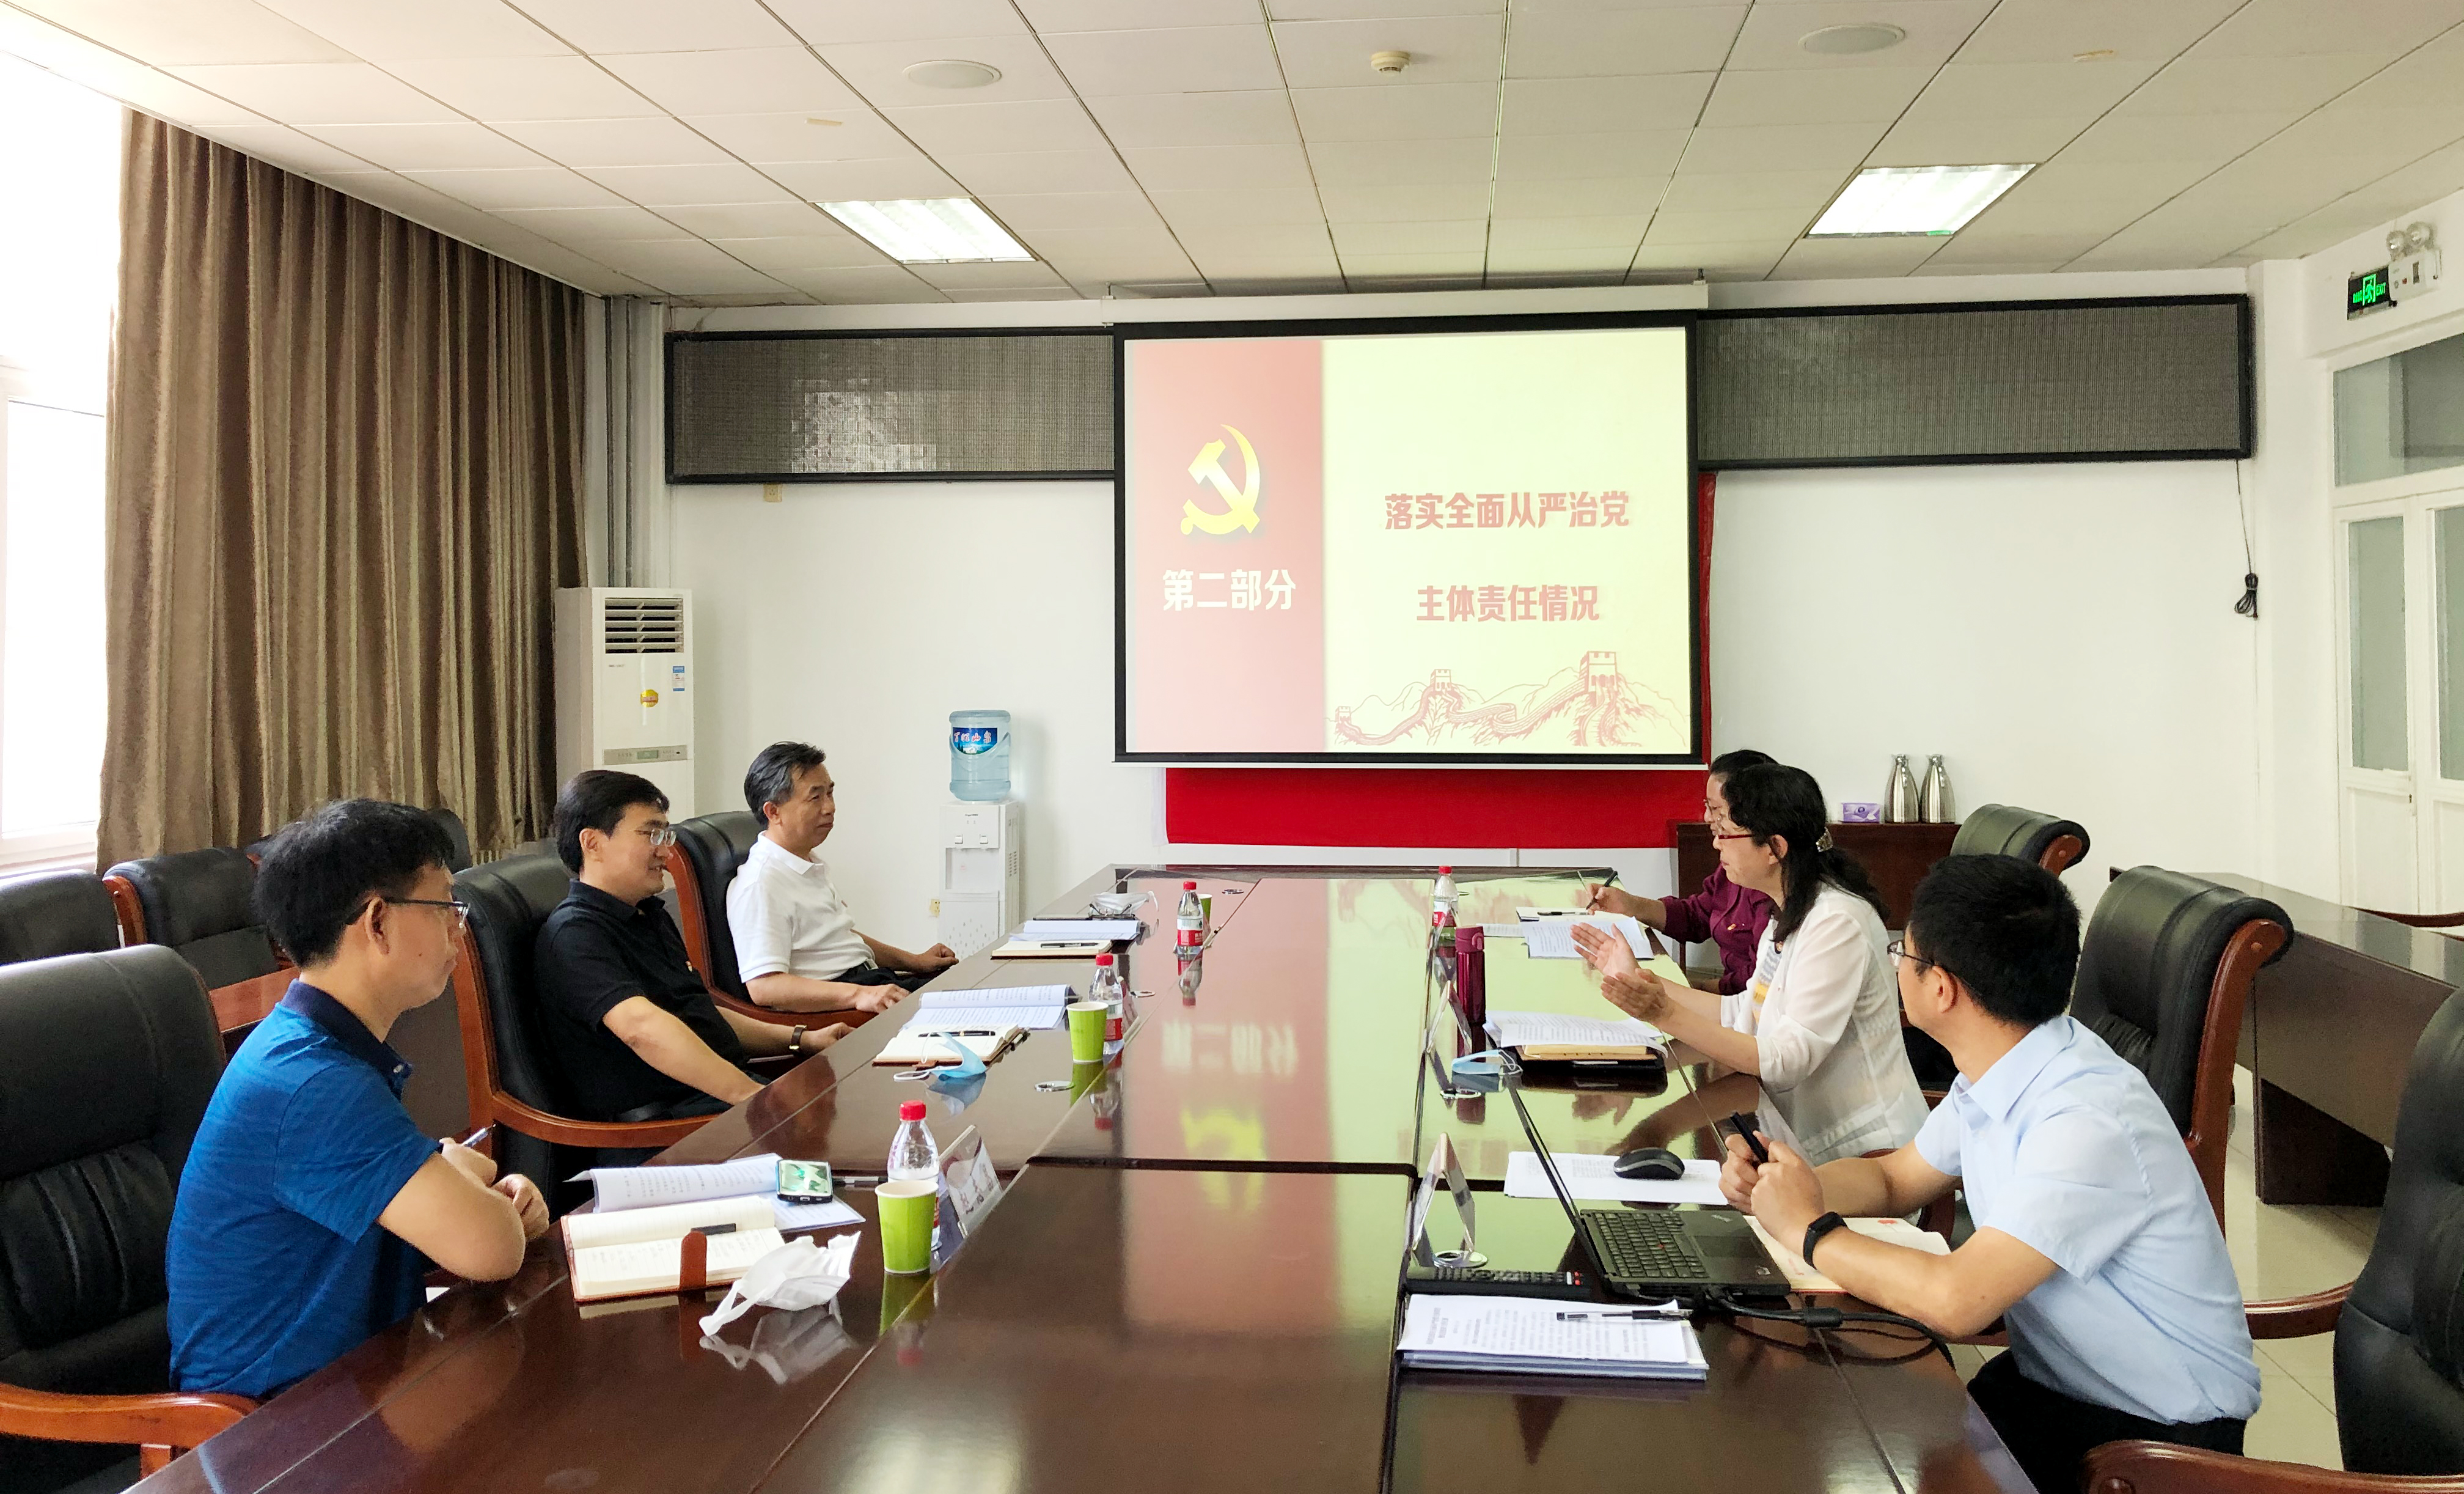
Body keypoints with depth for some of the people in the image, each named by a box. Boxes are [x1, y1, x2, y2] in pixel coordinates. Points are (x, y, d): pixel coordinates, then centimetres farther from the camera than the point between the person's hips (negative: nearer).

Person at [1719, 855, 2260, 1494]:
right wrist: (1775, 1184, -5)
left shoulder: (2089, 1122, -29)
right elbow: (1894, 1180, 14)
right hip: (2050, 1380, 7)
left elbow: (1956, 1301, -34)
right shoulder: (1994, 1077, -2)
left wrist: (1812, 1230, -19)